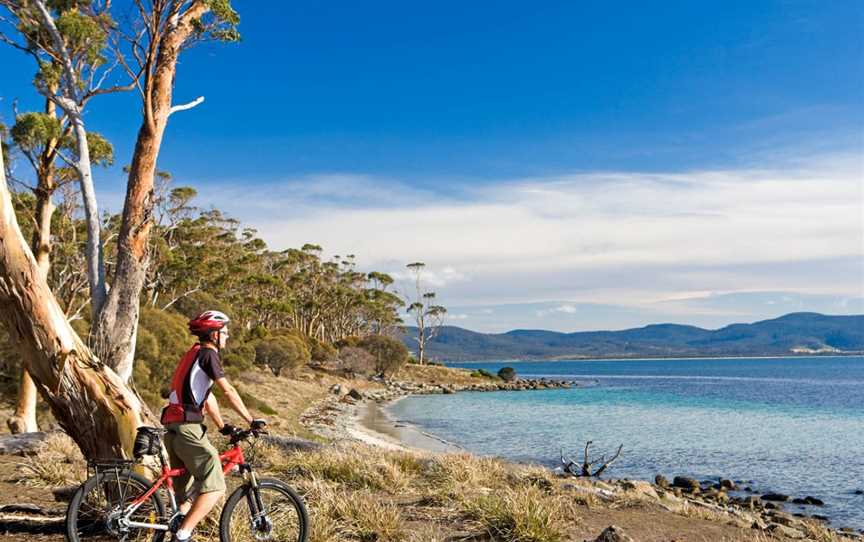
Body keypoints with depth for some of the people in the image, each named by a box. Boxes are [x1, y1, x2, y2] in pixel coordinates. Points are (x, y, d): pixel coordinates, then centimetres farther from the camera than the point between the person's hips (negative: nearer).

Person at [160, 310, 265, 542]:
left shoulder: (194, 354, 22)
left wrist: (223, 427, 25)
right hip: (188, 428, -10)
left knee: (186, 491, 16)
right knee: (214, 487, -9)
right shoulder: (207, 354, -8)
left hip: (173, 429, 10)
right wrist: (251, 421, -7)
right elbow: (229, 392, -12)